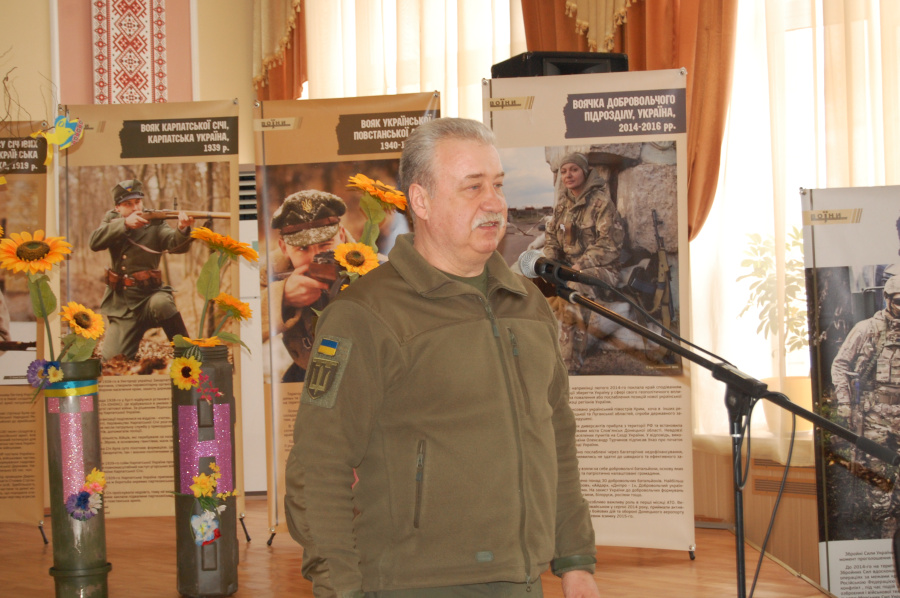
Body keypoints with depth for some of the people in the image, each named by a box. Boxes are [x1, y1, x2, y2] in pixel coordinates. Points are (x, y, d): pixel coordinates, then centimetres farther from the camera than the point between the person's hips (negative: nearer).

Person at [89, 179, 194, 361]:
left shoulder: (155, 223, -1)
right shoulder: (112, 220, 7)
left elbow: (177, 245, -19)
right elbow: (95, 242, -12)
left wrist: (183, 229, -42)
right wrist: (125, 223, -25)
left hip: (149, 295, -2)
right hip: (122, 306, 2)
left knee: (160, 303, -38)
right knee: (112, 358, -11)